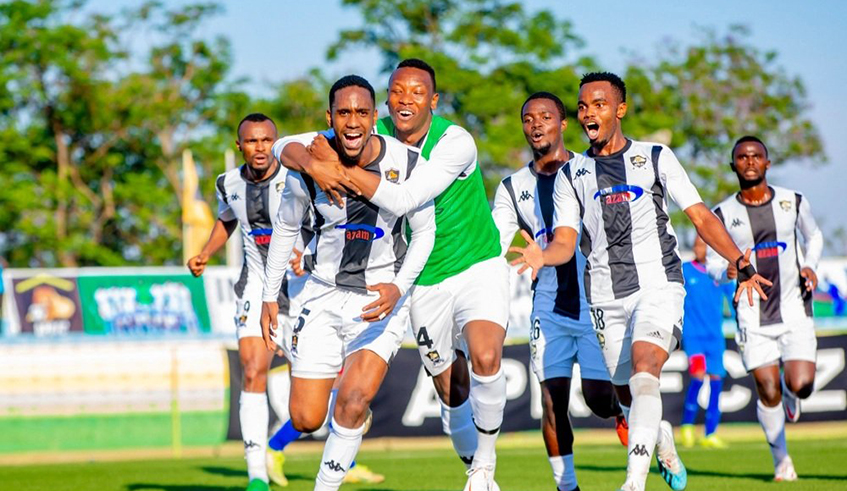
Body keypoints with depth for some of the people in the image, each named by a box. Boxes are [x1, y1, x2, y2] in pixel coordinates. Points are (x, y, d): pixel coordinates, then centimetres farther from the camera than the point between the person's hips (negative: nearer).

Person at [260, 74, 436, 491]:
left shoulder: (406, 163, -15)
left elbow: (424, 234, -2)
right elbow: (286, 228, 5)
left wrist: (399, 288, -18)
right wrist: (269, 296, 8)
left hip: (382, 297, -1)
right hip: (324, 294, 2)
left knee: (353, 402, -20)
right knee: (306, 420, 1)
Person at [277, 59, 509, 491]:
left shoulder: (455, 142, -22)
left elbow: (403, 201, -34)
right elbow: (288, 150, -5)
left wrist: (340, 167, -33)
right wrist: (313, 164, -28)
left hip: (478, 268, -4)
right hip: (426, 282, 4)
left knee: (485, 359, -27)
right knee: (451, 391, 9)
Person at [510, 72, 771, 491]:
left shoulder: (655, 158, 7)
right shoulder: (571, 175, 11)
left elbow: (701, 217, 6)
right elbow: (565, 242, 3)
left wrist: (741, 264, -5)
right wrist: (542, 256, -21)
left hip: (658, 287, -3)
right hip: (607, 298, 3)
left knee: (643, 375, -25)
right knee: (629, 398, 9)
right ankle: (664, 445, 40)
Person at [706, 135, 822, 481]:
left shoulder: (793, 202, 2)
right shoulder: (723, 214, -1)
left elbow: (814, 236, 19)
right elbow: (713, 261, 5)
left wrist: (810, 266, 0)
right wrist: (725, 270, -19)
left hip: (793, 307, 0)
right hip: (753, 314, 0)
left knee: (801, 386, -13)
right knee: (767, 392, -4)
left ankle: (790, 390, 27)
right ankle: (782, 460, 17)